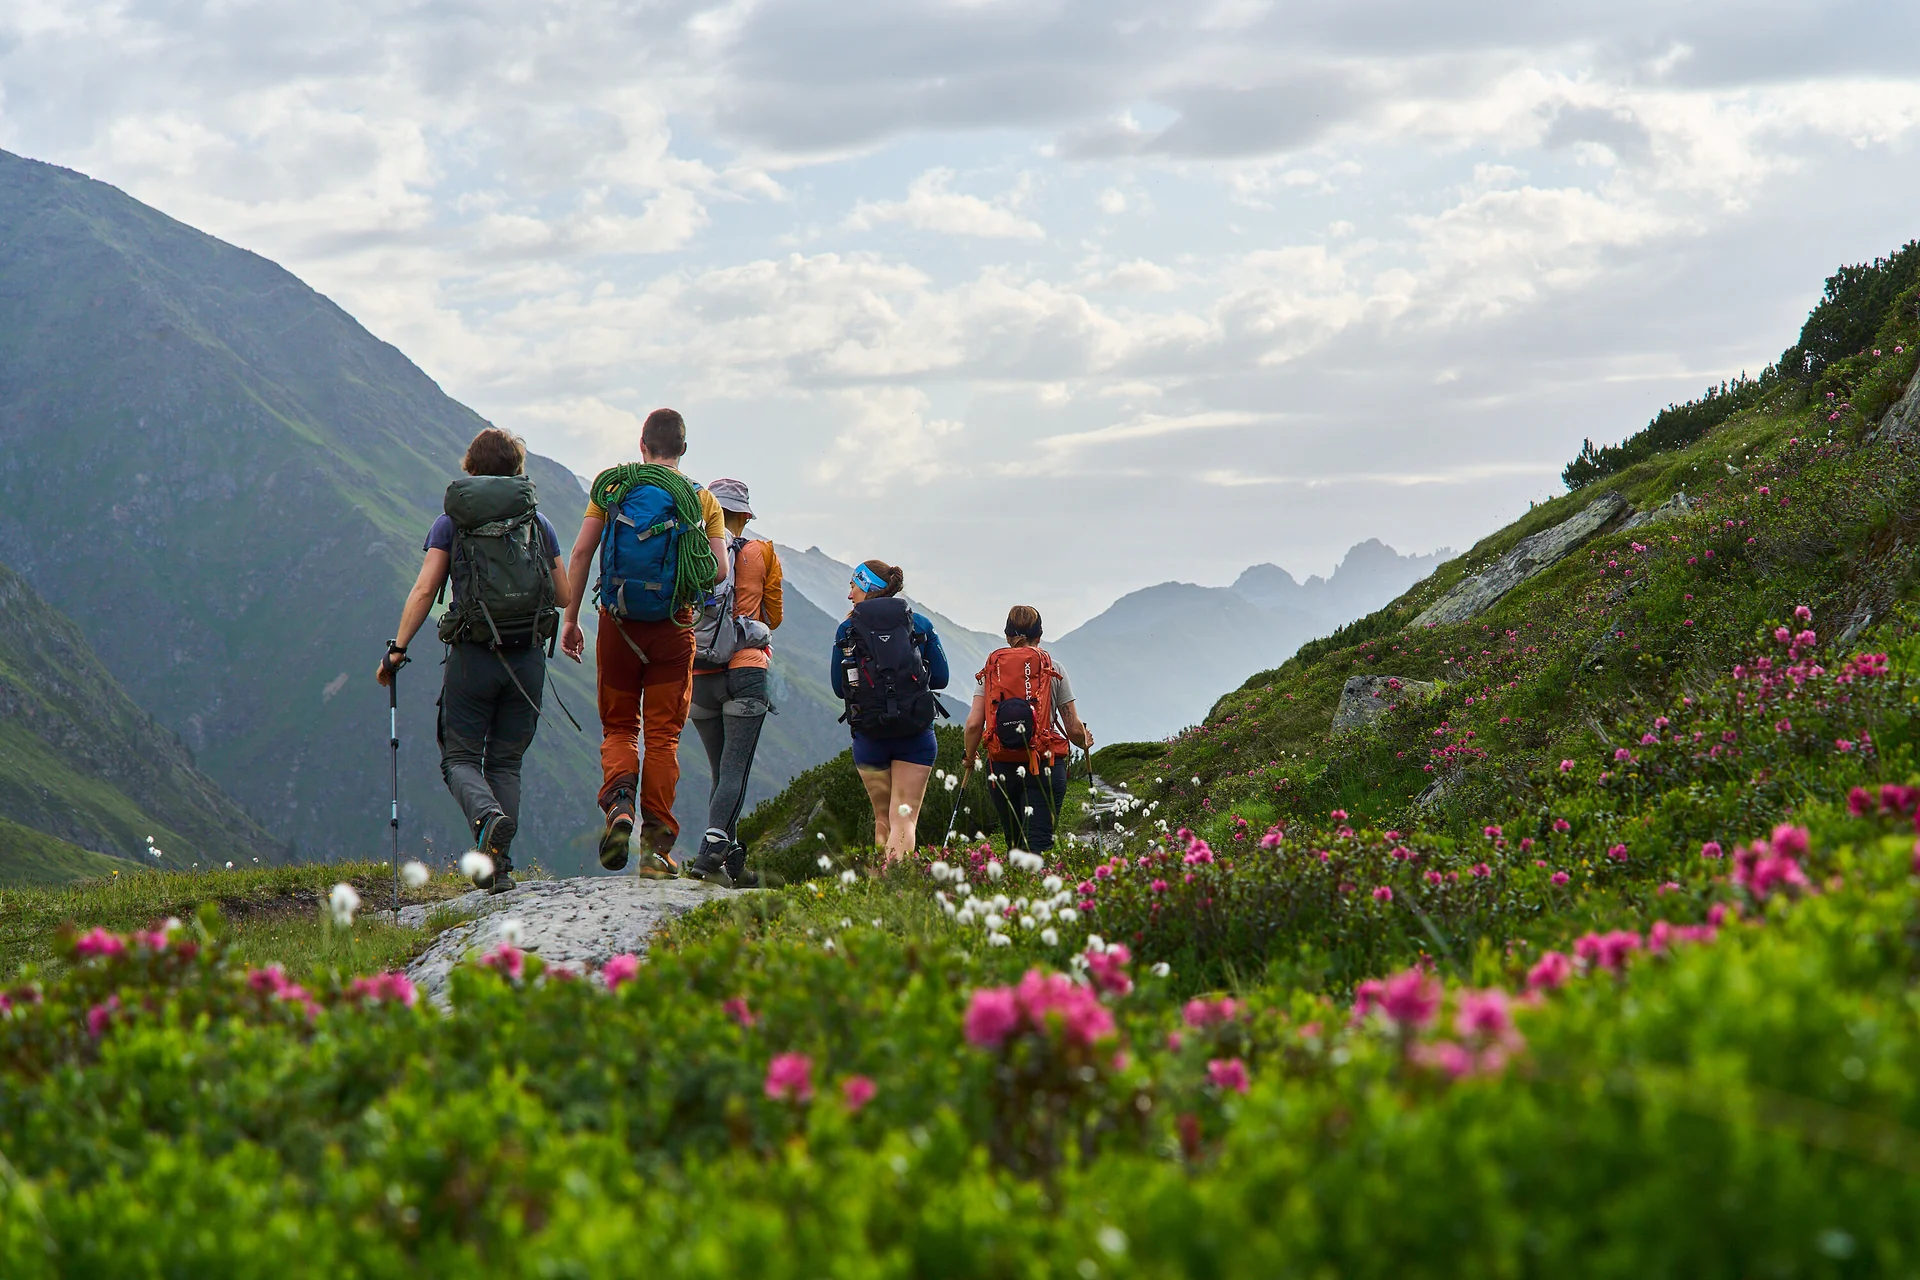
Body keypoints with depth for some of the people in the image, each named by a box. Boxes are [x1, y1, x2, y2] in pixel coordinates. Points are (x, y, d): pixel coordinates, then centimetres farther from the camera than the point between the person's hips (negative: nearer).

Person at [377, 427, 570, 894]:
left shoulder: (450, 523, 2)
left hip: (472, 657, -2)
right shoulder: (539, 523, 7)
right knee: (505, 762, 12)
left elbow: (424, 589, -8)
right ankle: (499, 868, 4)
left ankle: (488, 817, -25)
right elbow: (565, 596, 8)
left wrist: (396, 649, -6)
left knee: (460, 758, 7)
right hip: (528, 658, 2)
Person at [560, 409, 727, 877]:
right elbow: (719, 571, -5)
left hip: (618, 623, 1)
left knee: (618, 728, 15)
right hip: (674, 627, 0)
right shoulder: (701, 499, 2)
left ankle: (619, 803, -13)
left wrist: (570, 619, 3)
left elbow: (581, 552, -3)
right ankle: (656, 848, 1)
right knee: (662, 735, 6)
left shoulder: (611, 486, 3)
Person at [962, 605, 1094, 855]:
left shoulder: (990, 670, 7)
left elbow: (974, 724, -1)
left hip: (1001, 767, 2)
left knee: (1015, 845, 17)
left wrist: (969, 758, 18)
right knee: (1038, 844, -10)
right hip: (1045, 766, -2)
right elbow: (1074, 728, 4)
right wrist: (1084, 742, 27)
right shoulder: (1053, 669, 4)